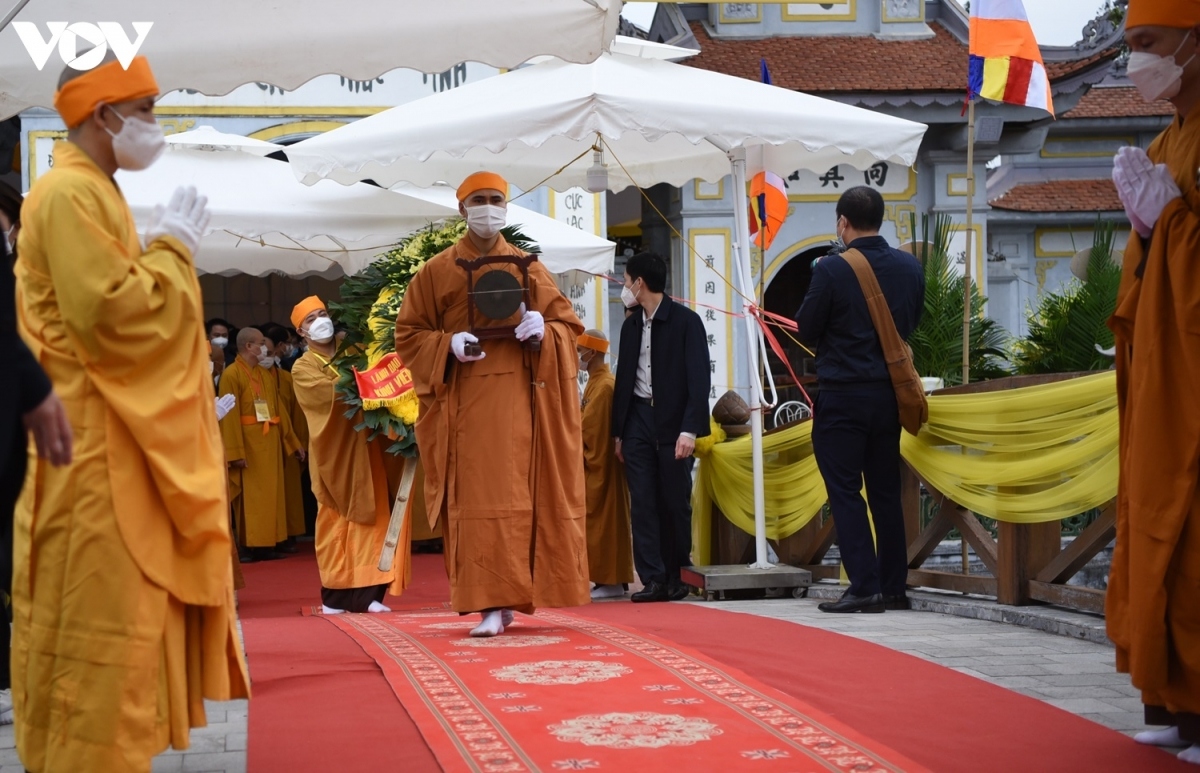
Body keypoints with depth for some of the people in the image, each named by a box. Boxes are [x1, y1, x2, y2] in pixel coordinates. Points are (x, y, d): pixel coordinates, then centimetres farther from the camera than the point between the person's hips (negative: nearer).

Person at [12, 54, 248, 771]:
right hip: (93, 451, -11)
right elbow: (112, 314, -23)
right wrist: (173, 247, -12)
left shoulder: (92, 192, 18)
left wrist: (166, 251, 11)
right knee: (100, 621, -6)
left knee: (119, 616, 15)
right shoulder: (69, 194, -16)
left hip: (118, 443, 11)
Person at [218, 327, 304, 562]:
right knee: (249, 496, -4)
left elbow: (279, 409, 17)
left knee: (270, 494, 7)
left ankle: (267, 545, 11)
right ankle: (250, 547, 0)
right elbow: (230, 415, -14)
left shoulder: (265, 375, 15)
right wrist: (236, 452, -20)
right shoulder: (232, 375, -9)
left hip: (270, 443, 7)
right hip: (248, 443, -7)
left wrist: (292, 442, 15)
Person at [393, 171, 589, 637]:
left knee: (518, 497, -1)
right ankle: (491, 603, -8)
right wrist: (448, 345, -11)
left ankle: (505, 595, 9)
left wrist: (543, 330, -10)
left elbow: (569, 325, 12)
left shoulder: (528, 268, 13)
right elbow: (408, 335, 7)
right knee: (477, 498, -8)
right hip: (465, 402, -1)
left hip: (519, 399, 1)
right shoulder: (437, 271, 8)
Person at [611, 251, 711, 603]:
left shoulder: (685, 321, -4)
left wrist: (690, 429, -17)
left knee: (676, 504, 0)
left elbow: (699, 378, -9)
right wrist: (618, 431, 14)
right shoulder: (630, 325, 14)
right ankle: (653, 579, -2)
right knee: (643, 504, -2)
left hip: (673, 423, -5)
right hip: (638, 421, 5)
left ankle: (677, 578, 11)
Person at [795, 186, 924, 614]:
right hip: (890, 391, 5)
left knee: (845, 492, 0)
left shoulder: (831, 269, -14)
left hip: (842, 394, -5)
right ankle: (894, 587, 15)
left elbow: (806, 330, -5)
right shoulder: (910, 267, 2)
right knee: (885, 492, 13)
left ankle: (864, 586, -6)